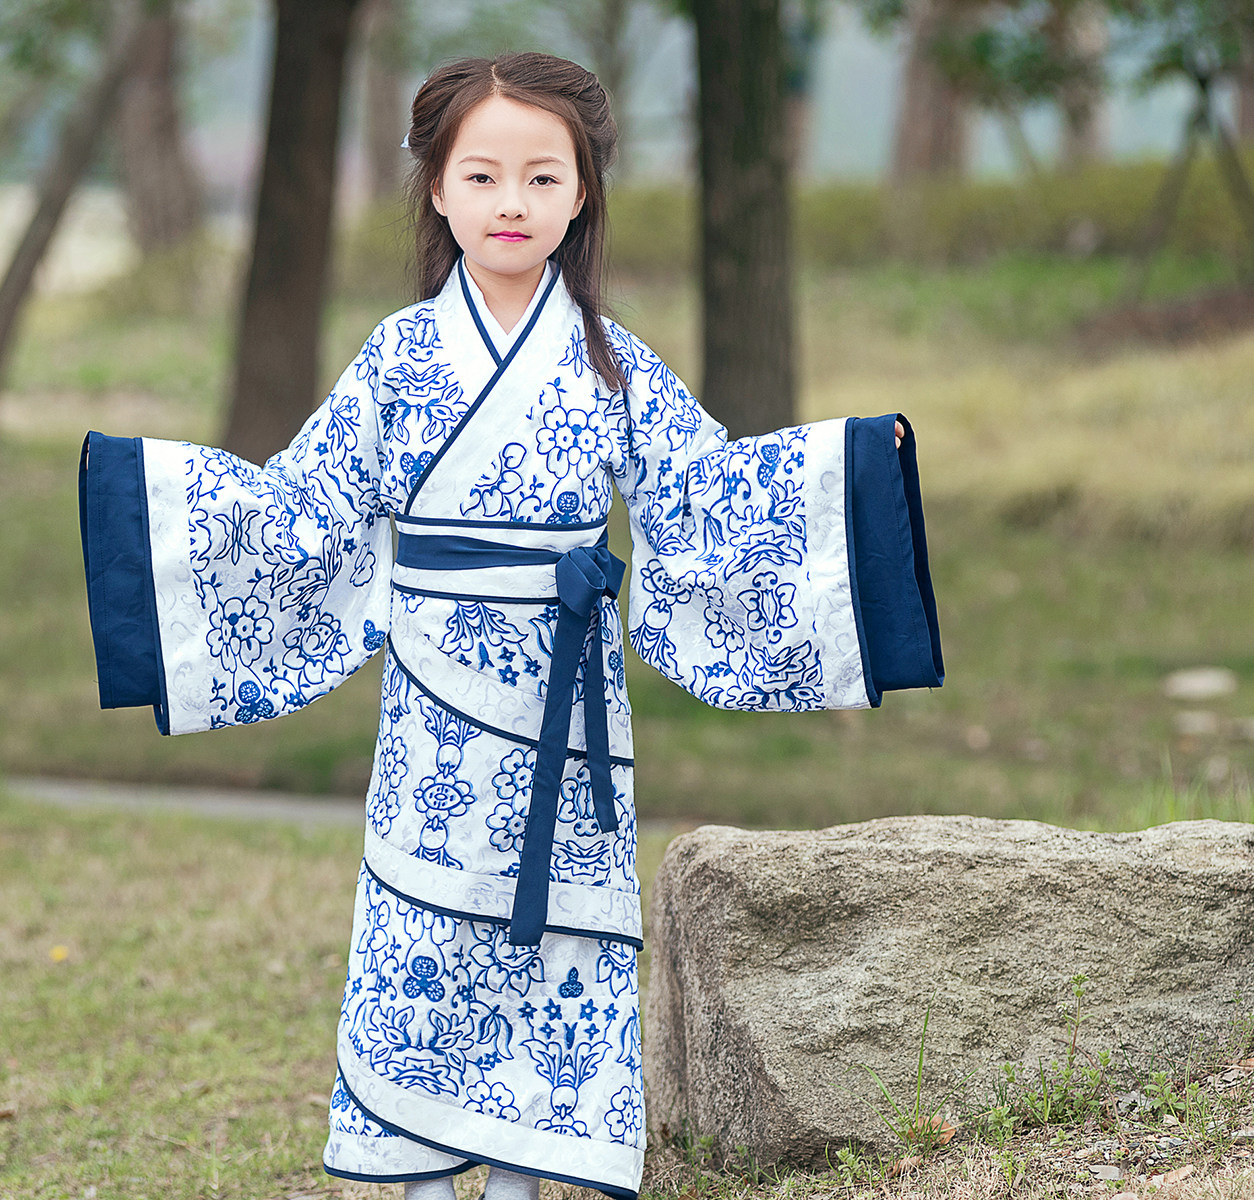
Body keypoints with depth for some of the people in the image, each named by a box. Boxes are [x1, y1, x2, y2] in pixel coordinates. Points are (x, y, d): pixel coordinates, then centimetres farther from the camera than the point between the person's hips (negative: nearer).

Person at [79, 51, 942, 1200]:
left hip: (564, 696, 1)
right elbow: (304, 500, 3)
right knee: (418, 929, 0)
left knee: (550, 936, 4)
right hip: (438, 696, -1)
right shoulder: (402, 354, 1)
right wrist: (142, 479, -5)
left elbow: (701, 490, 5)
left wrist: (849, 461, -3)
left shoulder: (614, 364, 3)